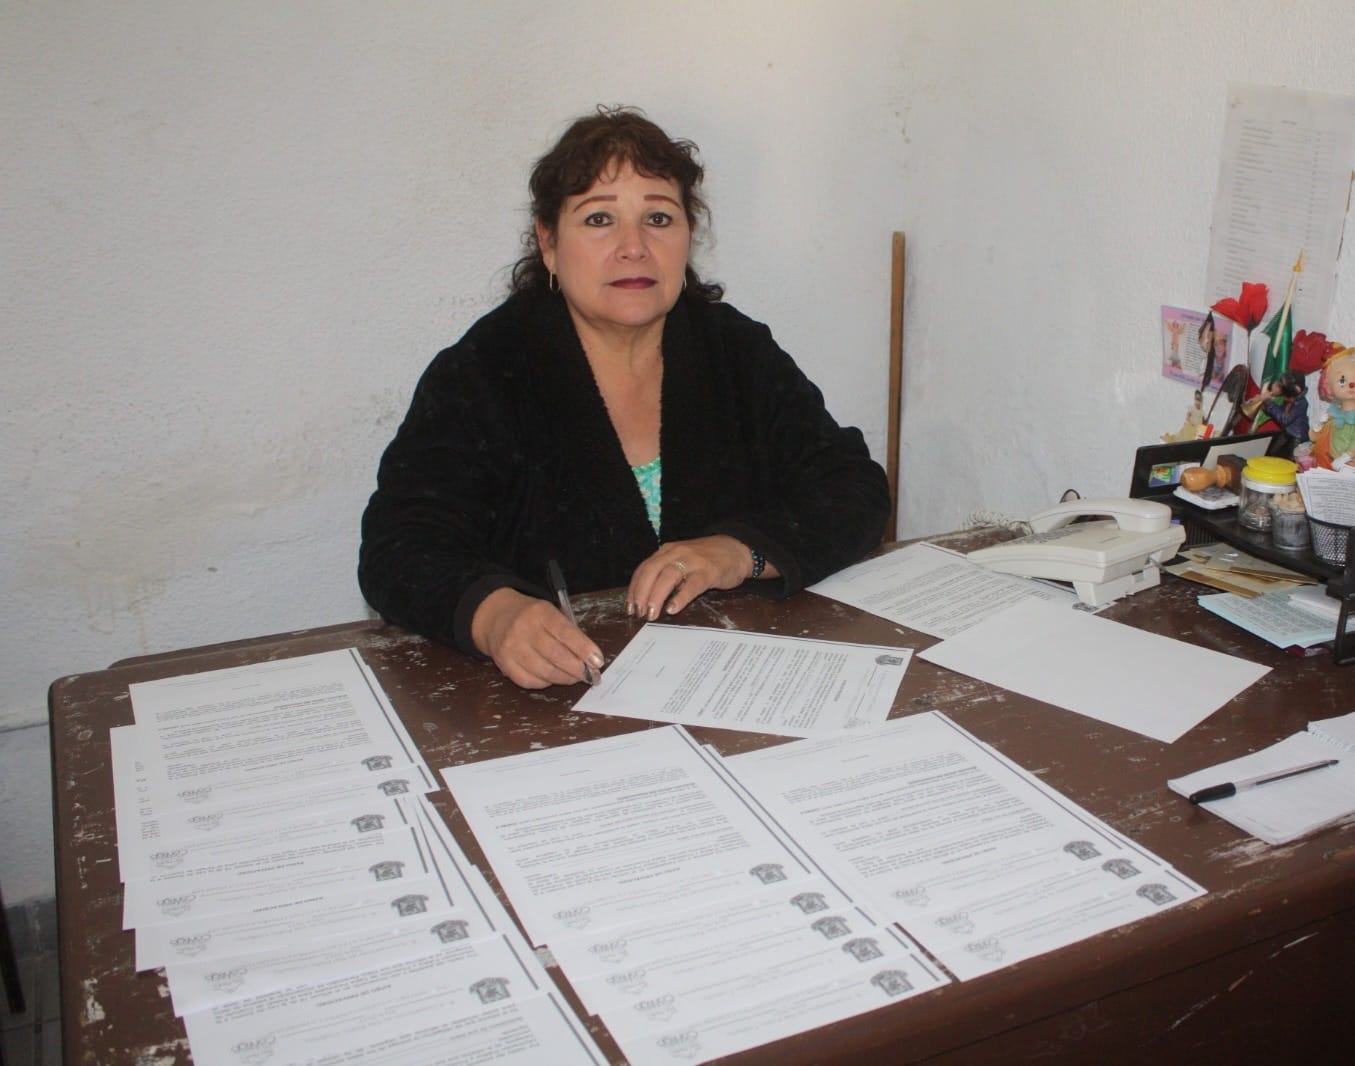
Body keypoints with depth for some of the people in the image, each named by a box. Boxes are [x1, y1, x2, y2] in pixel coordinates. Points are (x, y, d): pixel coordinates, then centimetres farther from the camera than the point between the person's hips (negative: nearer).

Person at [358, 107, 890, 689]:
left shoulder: (738, 352, 9)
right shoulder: (481, 372, -1)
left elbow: (856, 490, 6)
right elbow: (400, 546, -11)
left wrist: (740, 552, -13)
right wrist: (494, 614, -32)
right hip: (547, 706, -2)